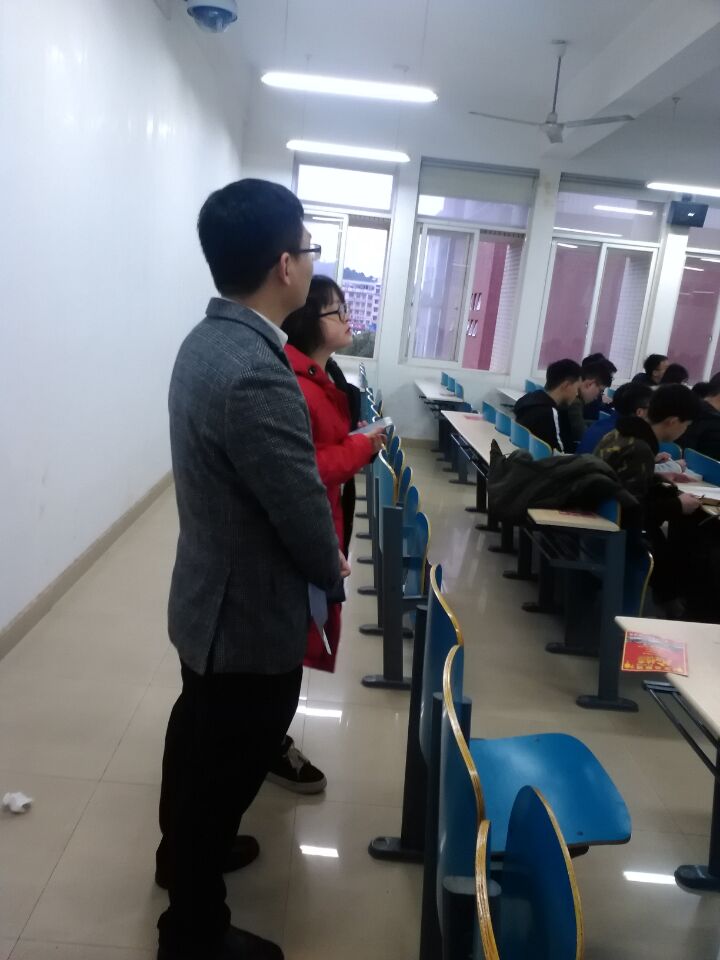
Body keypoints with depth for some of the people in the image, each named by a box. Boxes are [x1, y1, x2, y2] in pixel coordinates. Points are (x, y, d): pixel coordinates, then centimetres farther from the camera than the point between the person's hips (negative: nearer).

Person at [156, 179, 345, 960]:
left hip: (209, 594, 9)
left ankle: (183, 850, 54)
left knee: (199, 735, 28)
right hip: (250, 612, -9)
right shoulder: (256, 376, -32)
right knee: (227, 767, 11)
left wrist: (317, 560, 11)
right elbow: (304, 513, -23)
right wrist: (332, 570, -2)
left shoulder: (207, 340, 0)